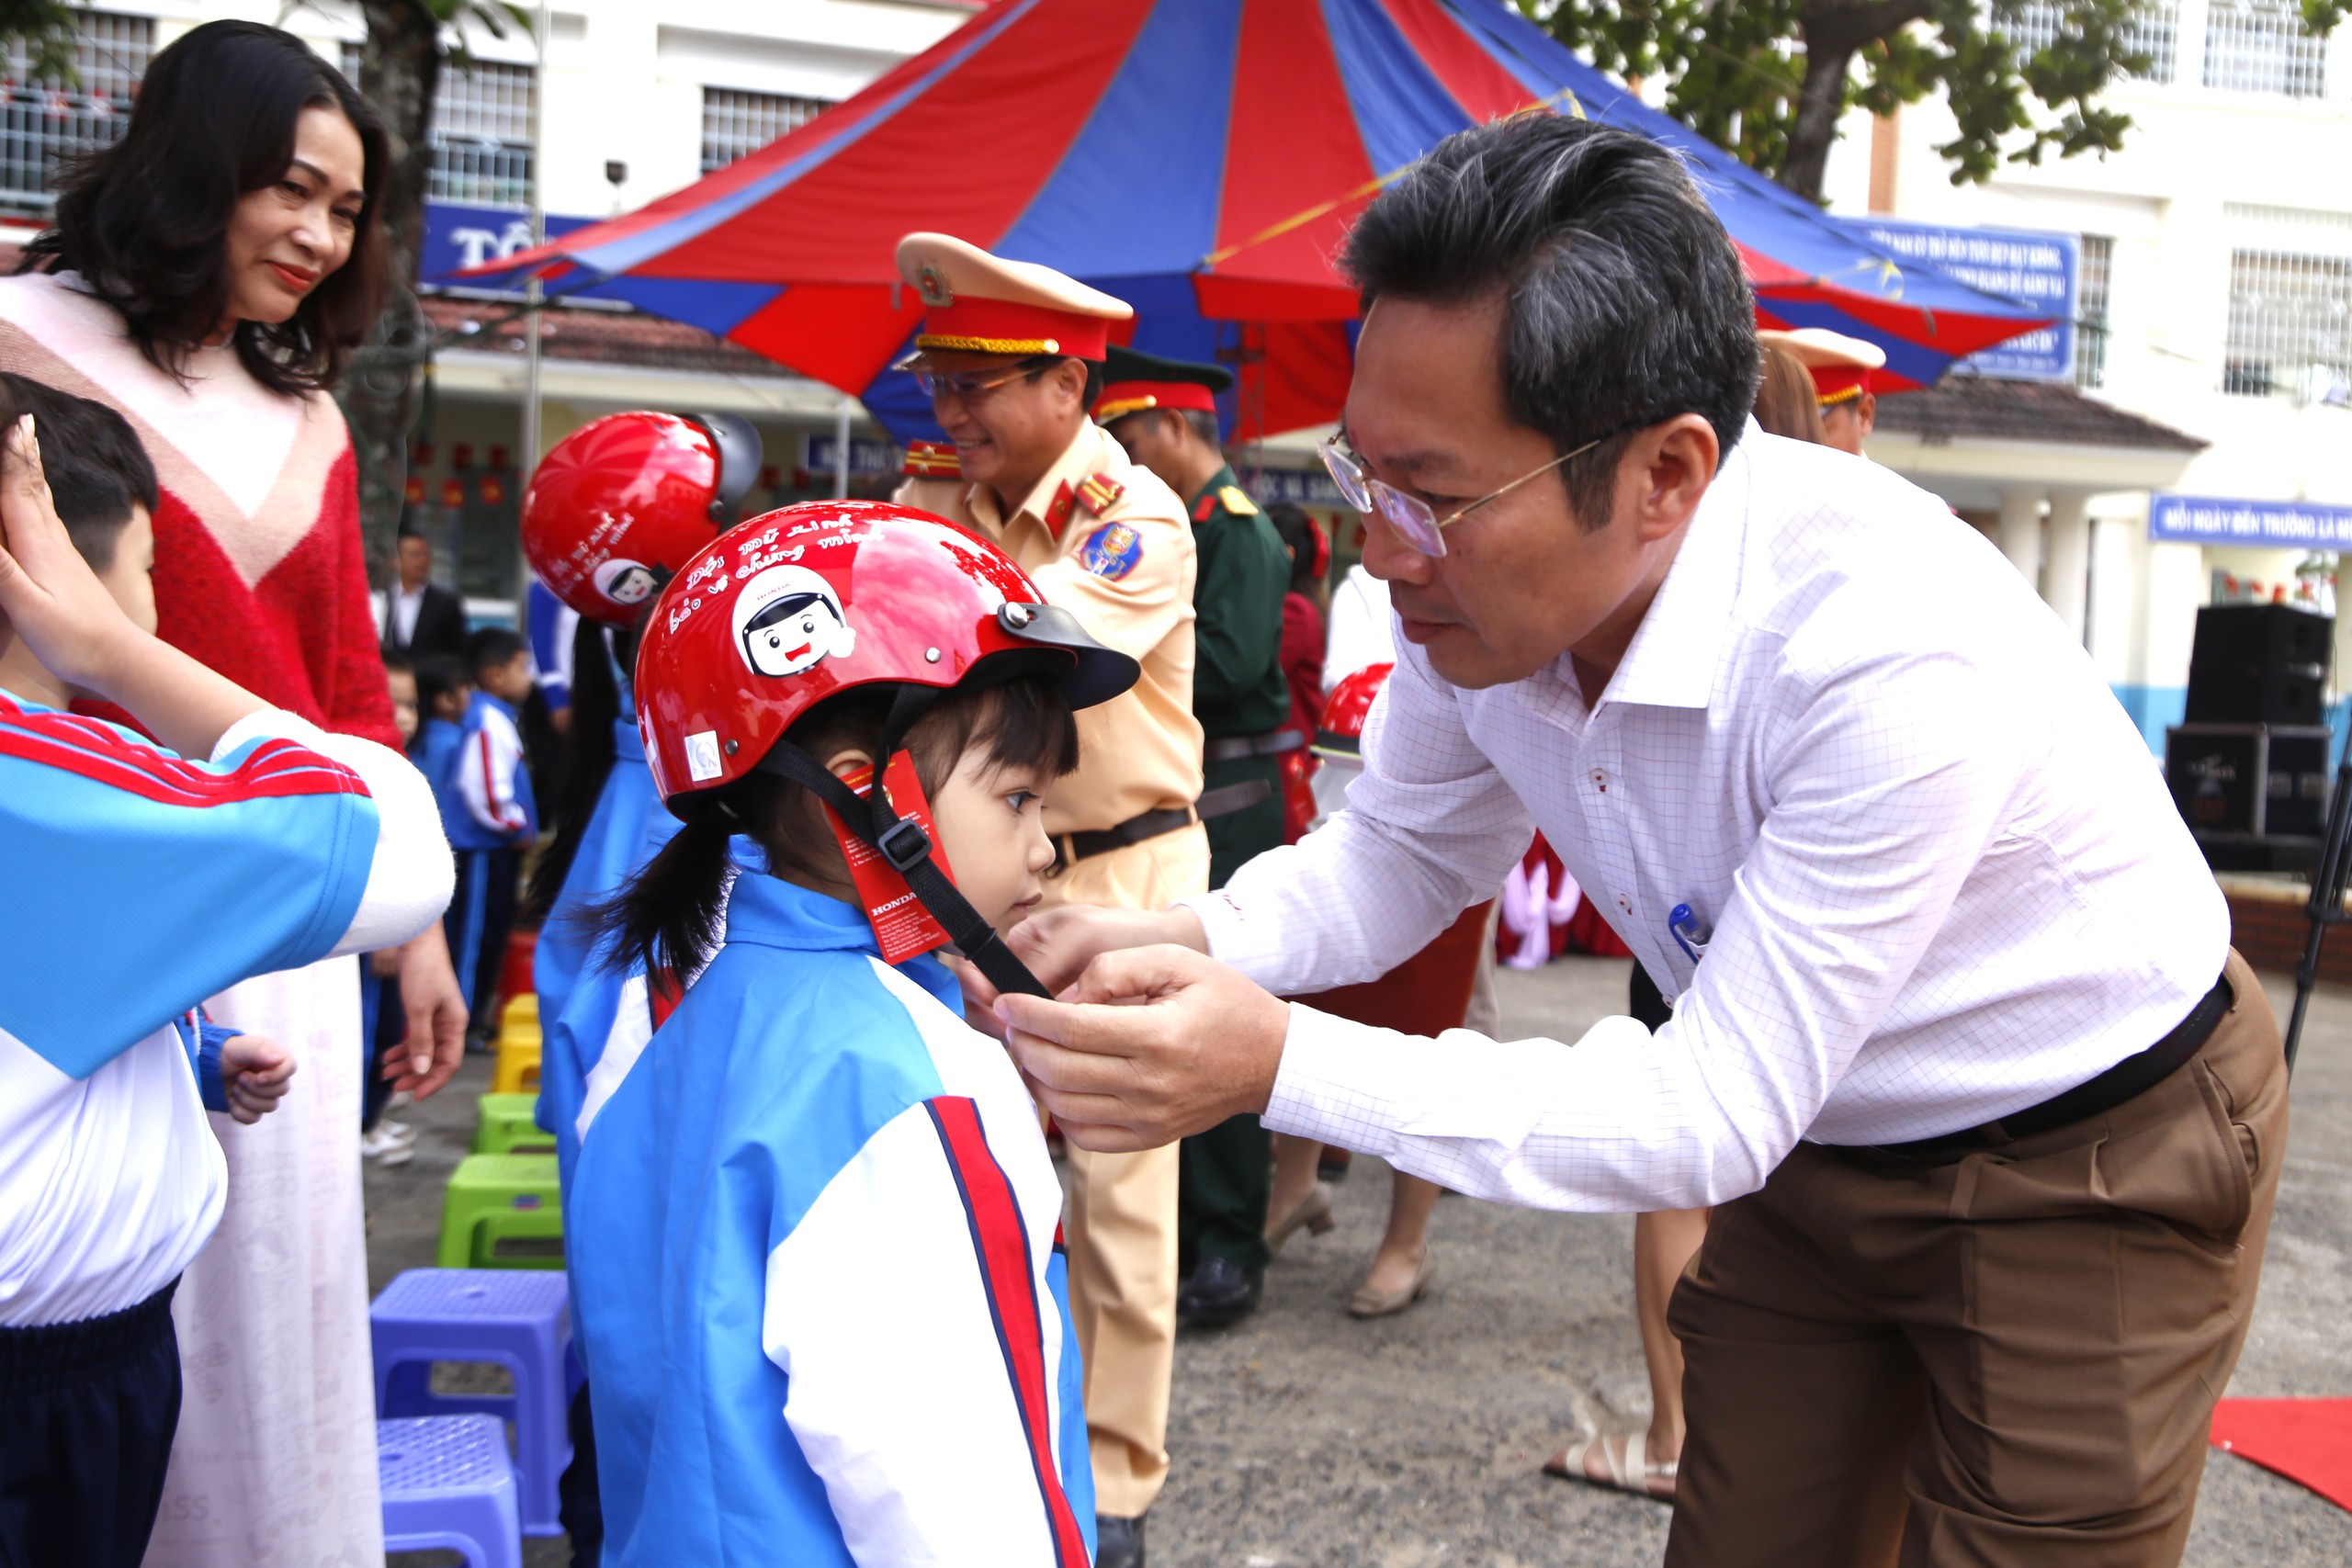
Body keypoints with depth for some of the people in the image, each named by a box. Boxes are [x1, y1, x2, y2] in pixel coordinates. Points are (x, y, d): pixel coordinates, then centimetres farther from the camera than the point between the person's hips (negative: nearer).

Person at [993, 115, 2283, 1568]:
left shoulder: (1898, 655, -38)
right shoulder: (1486, 578, -17)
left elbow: (1714, 1118, -32)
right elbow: (1409, 852, 1)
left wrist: (1282, 1065, -39)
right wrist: (1183, 942, -20)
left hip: (2095, 1157, -5)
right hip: (1812, 1137, 6)